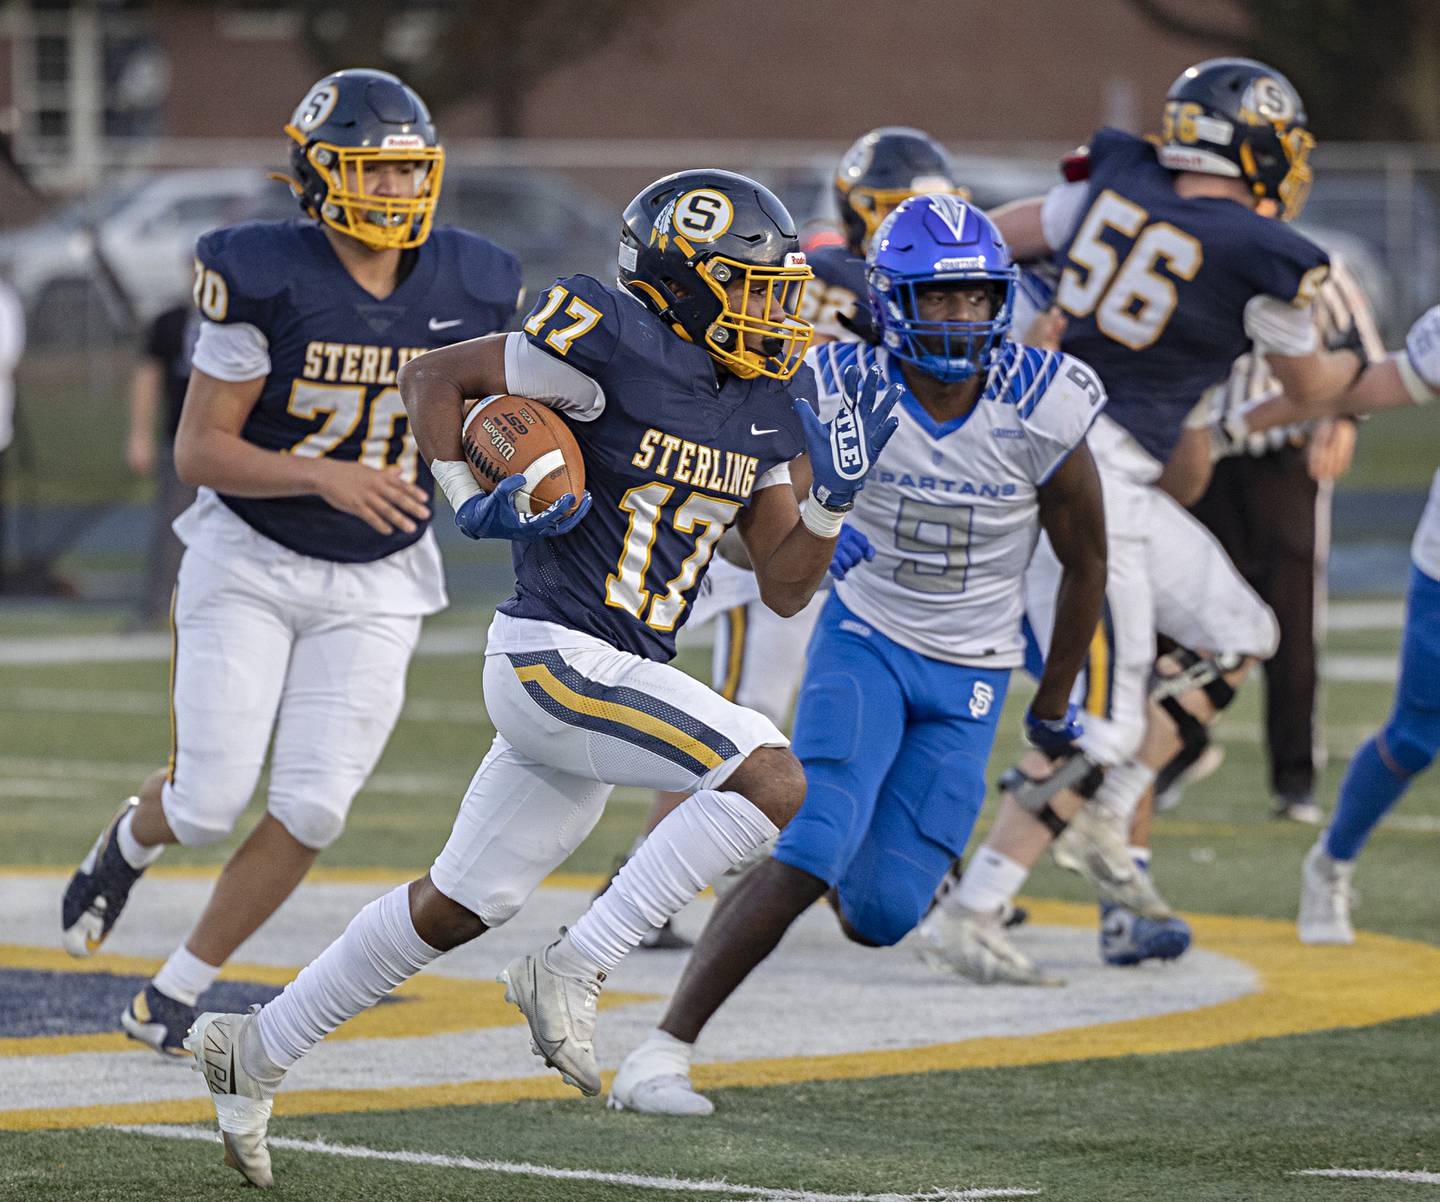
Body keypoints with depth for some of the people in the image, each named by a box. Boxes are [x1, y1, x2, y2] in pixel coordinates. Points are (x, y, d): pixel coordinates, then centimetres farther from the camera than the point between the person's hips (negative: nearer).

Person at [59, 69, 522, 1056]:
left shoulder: (470, 288, -4)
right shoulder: (267, 280, -17)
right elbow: (200, 450, -16)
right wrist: (324, 477, -29)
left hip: (377, 584, 3)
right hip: (250, 564, -3)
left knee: (312, 809, -8)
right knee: (210, 805, -5)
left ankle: (177, 993, 10)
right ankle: (134, 838, 33)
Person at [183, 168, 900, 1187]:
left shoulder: (768, 403, 10)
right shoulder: (616, 348, -13)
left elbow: (785, 588, 13)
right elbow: (434, 376, -3)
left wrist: (834, 496, -2)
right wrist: (471, 502, -11)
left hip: (616, 677, 8)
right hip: (556, 655, -8)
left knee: (460, 908, 16)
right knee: (775, 780, -21)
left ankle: (257, 1052, 29)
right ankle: (572, 973, -14)